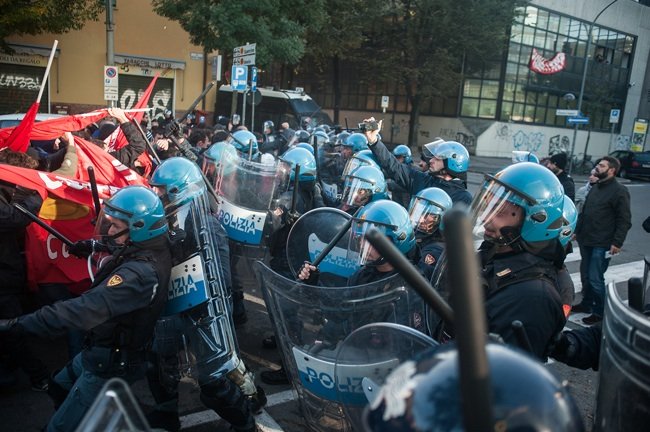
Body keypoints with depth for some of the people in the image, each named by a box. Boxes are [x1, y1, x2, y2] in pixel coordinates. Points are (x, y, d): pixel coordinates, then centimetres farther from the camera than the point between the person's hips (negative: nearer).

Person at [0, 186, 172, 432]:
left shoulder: (140, 273, -34)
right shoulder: (151, 249, -6)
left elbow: (85, 310, -40)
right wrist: (94, 248, 4)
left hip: (110, 365, -10)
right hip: (103, 350, 10)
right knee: (59, 389, 31)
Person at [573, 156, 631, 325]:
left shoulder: (619, 191, -11)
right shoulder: (595, 187, 13)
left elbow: (625, 220, -14)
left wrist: (617, 242, -19)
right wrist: (577, 230, 17)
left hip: (602, 245, -8)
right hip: (586, 241, 8)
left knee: (595, 278, -4)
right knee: (585, 275, 16)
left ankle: (600, 312, 10)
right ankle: (586, 304, 32)